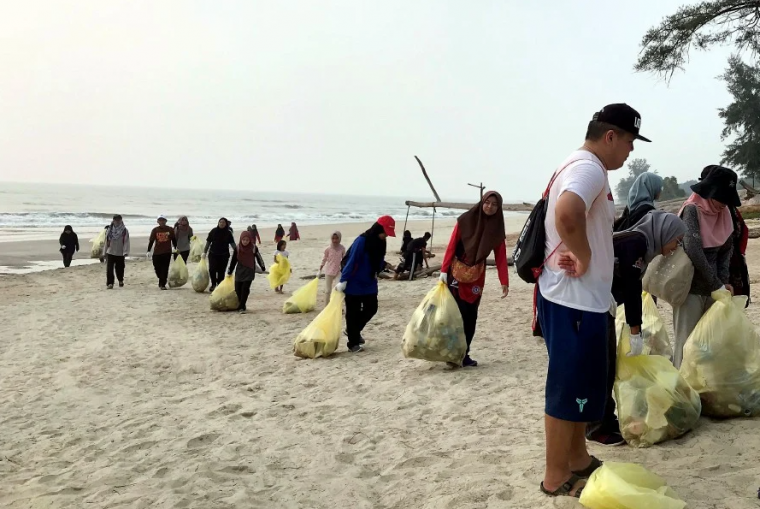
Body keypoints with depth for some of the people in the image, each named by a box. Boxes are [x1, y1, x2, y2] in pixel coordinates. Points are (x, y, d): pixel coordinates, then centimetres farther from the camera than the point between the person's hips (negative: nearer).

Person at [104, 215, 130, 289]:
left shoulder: (124, 230, -4)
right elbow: (106, 241, 12)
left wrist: (125, 252, -20)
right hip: (110, 252, 1)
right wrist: (105, 251, 12)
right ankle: (110, 283, -9)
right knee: (109, 269, -10)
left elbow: (126, 242, -10)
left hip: (120, 253, -1)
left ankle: (121, 281, 36)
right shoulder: (110, 229, 5)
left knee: (120, 268, 10)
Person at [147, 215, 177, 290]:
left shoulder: (170, 230, 2)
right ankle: (162, 282, 30)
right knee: (157, 268, 6)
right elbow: (151, 241, 2)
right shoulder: (155, 230, 2)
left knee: (165, 269, -4)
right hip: (157, 253, 1)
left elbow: (174, 240, 10)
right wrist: (148, 251, -5)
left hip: (167, 253, -1)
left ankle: (162, 284, 0)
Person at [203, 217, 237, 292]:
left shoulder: (228, 233, 1)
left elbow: (232, 244, -2)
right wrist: (204, 252, 1)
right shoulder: (213, 231, 1)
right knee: (212, 269, -12)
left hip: (224, 255, 0)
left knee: (221, 271, 3)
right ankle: (213, 284, 8)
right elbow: (208, 242, 5)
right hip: (213, 254, 0)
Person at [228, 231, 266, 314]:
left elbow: (259, 258, 6)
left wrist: (263, 268, 16)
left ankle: (242, 307, -11)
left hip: (249, 271, -3)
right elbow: (233, 260, 7)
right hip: (239, 271, 3)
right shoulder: (237, 248, -1)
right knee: (238, 289, 1)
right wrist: (229, 271, 12)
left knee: (245, 288, -13)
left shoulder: (253, 248, -6)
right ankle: (241, 306, 15)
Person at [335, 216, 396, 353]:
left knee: (371, 308, 10)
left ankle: (353, 330, 33)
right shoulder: (362, 241, -21)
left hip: (369, 284, 8)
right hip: (354, 284, -8)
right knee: (353, 313, 2)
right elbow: (351, 261, -21)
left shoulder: (380, 242, 2)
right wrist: (343, 281, -20)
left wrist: (385, 265, -3)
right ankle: (353, 344, 12)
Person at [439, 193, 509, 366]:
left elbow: (501, 257, -2)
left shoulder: (497, 230, 0)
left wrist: (504, 282, -9)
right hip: (456, 273, -3)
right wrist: (444, 270, -14)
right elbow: (451, 246, -8)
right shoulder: (465, 220, -8)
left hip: (477, 276, 3)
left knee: (470, 316, 5)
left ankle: (463, 354, 15)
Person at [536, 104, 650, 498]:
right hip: (575, 298, -11)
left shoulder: (578, 166, 16)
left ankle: (578, 461, 32)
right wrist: (583, 255, -23)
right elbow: (567, 213, -38)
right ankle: (557, 479, 11)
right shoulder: (590, 168, -17)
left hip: (576, 296, 11)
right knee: (570, 387, -1)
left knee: (580, 384, 19)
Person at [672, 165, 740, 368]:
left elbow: (726, 249, 12)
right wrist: (718, 285, -21)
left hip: (712, 287, 6)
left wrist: (723, 281, -4)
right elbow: (693, 250, -24)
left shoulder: (724, 213, 7)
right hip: (691, 286, -6)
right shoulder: (692, 210, -13)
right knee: (687, 341, -2)